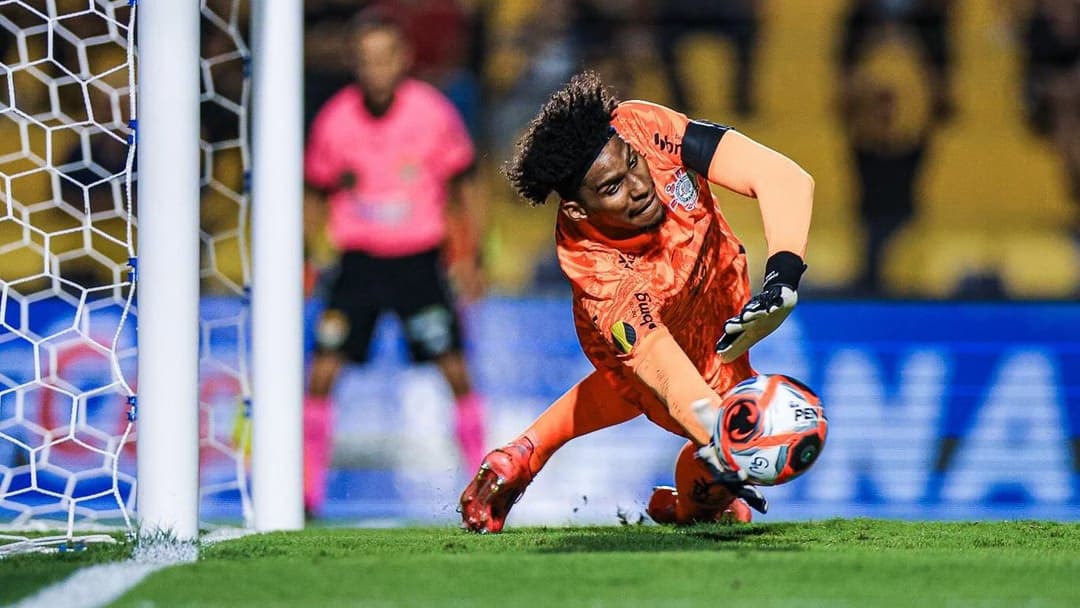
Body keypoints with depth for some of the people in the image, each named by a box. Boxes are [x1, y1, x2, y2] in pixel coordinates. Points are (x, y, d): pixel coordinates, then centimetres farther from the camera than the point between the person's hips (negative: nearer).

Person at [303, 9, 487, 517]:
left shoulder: (433, 113, -8)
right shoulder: (335, 119, -5)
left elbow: (463, 184, 3)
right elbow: (315, 192, 9)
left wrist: (471, 255, -2)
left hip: (419, 260, -1)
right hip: (359, 260, 1)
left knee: (455, 371, -7)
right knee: (322, 370, -10)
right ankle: (308, 490, -2)